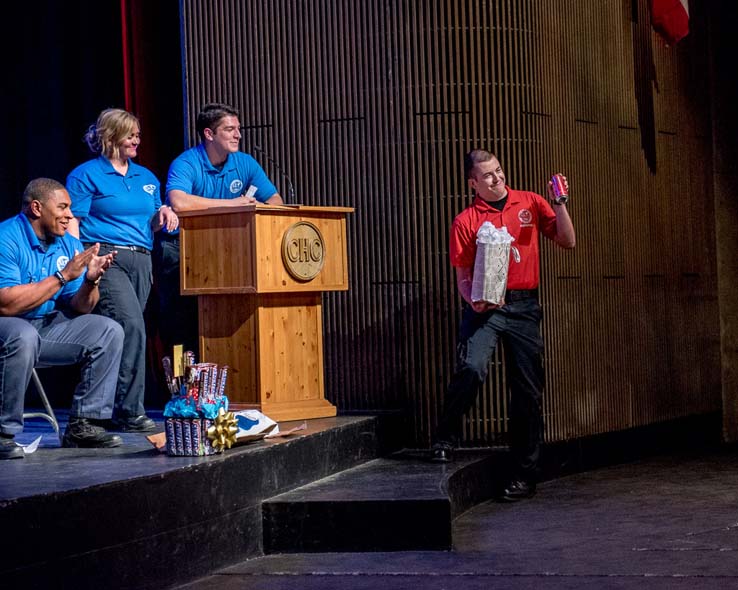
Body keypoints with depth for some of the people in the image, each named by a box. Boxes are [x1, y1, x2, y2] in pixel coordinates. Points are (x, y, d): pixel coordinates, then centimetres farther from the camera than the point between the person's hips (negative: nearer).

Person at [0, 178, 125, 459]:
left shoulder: (69, 244, 4)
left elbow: (78, 308, 5)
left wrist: (91, 280, -18)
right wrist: (63, 276, -26)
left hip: (48, 327, 8)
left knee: (108, 331, -5)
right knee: (23, 337, -39)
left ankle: (83, 425, -4)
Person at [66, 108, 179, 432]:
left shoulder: (146, 177, 22)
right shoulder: (86, 175, 2)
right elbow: (72, 223, -4)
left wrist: (162, 215, 4)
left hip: (141, 260, 7)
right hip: (105, 257, -7)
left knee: (127, 330, 2)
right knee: (131, 324, -21)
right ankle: (130, 411, -20)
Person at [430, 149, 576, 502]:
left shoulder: (530, 203, 8)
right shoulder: (466, 221, 2)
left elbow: (567, 241, 7)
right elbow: (462, 275, 4)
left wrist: (558, 204, -5)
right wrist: (473, 300, -16)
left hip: (524, 305, 2)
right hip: (485, 306, -2)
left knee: (527, 392, 3)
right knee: (472, 369, -26)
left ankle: (524, 476, 11)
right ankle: (444, 440, -4)